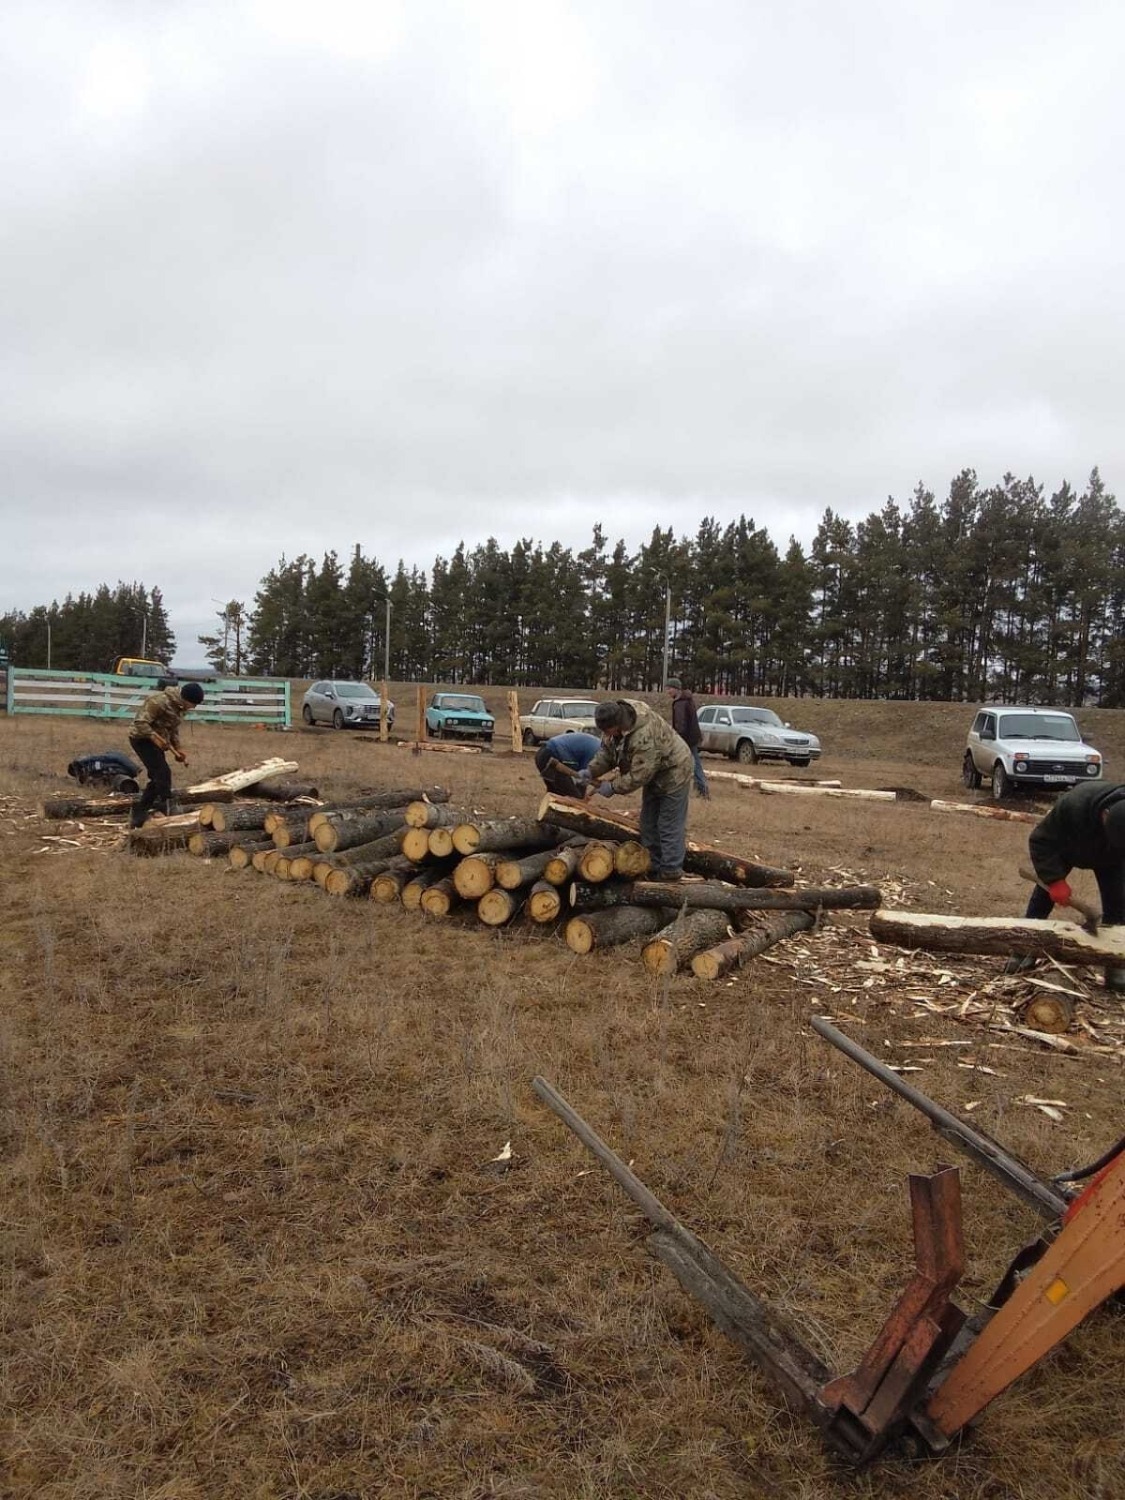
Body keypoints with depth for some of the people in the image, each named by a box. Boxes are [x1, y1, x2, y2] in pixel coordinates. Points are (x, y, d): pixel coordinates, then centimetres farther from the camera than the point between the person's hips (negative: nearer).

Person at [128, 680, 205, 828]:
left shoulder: (180, 707, 4)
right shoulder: (160, 701, -25)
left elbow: (173, 729, 16)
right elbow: (140, 723, -27)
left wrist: (177, 749, 6)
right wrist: (155, 737, -34)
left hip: (155, 741, 10)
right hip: (142, 739, -9)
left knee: (157, 779, 9)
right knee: (163, 773, -17)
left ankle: (138, 816, 16)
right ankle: (165, 810, -14)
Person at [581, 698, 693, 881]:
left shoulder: (645, 736, -39)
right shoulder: (615, 717, -14)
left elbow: (638, 776, -34)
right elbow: (607, 751, -1)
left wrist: (613, 787, -23)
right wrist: (591, 771, -12)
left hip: (672, 773, -9)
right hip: (652, 775, 9)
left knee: (670, 827, -5)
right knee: (649, 824, 14)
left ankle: (670, 874, 3)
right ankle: (653, 869, 23)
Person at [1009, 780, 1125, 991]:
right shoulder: (1073, 805, -44)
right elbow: (1040, 840, -32)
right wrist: (1055, 879, -38)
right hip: (1066, 847, -1)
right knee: (1043, 895, -3)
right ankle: (1024, 950, 7)